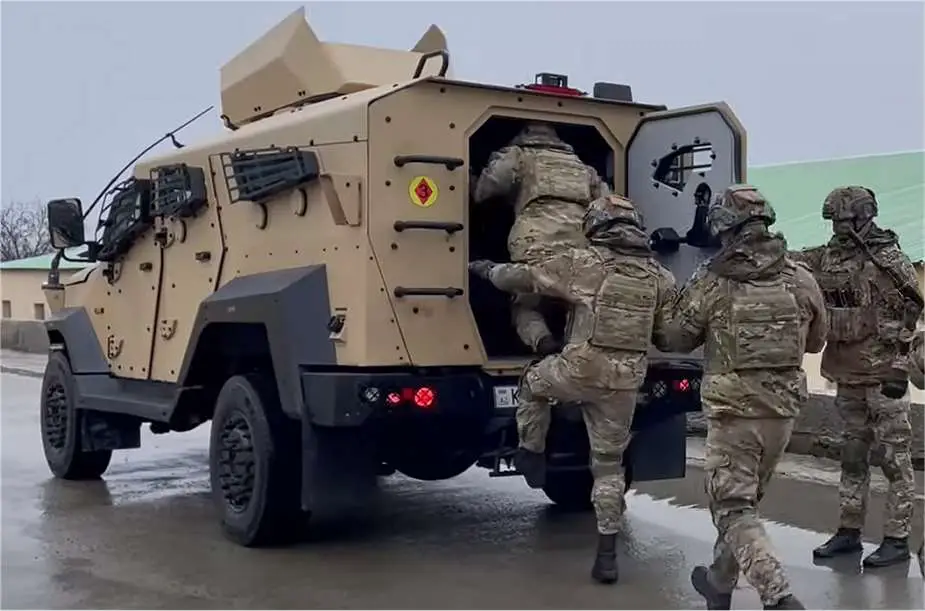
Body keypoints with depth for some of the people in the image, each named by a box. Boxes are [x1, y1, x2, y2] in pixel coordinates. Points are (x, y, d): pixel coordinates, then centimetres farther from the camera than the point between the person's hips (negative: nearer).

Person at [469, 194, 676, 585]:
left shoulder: (585, 262, -3)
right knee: (609, 465, 14)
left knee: (533, 382, 29)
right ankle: (607, 552, 14)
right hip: (624, 384, 4)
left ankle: (532, 458, 32)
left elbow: (524, 277, 4)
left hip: (579, 370, -4)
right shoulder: (660, 277, 8)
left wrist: (487, 270, 22)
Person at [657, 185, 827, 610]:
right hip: (782, 408, 5)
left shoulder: (710, 283, -11)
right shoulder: (800, 279, 0)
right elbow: (816, 341, 13)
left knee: (733, 510, 0)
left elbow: (675, 341, 1)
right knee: (744, 500, 21)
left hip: (733, 409, -5)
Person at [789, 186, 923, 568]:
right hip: (846, 375, 7)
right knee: (852, 456, 15)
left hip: (883, 375, -6)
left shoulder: (889, 260, -11)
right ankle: (849, 530, 25)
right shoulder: (826, 258, 6)